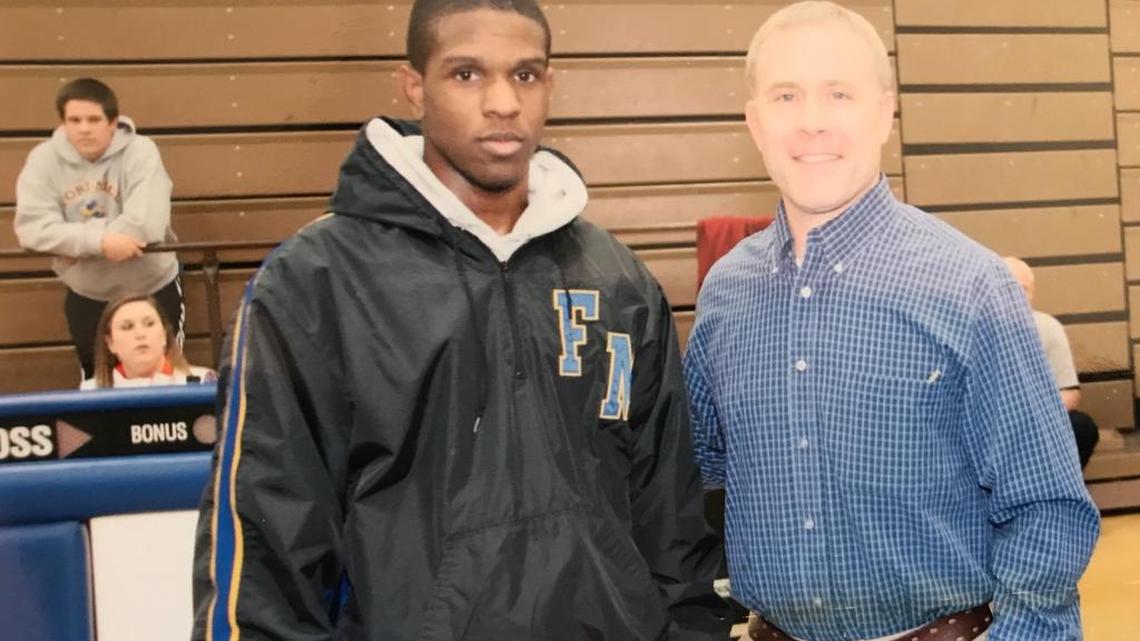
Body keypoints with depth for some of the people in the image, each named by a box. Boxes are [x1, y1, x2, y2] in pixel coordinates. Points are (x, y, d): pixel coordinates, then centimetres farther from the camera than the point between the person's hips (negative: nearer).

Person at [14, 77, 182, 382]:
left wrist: (75, 242, -24)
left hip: (153, 287, -3)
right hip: (86, 294, 3)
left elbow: (146, 225, -31)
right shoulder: (44, 159, -10)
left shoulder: (139, 151, -19)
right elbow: (32, 227, -21)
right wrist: (99, 240, -33)